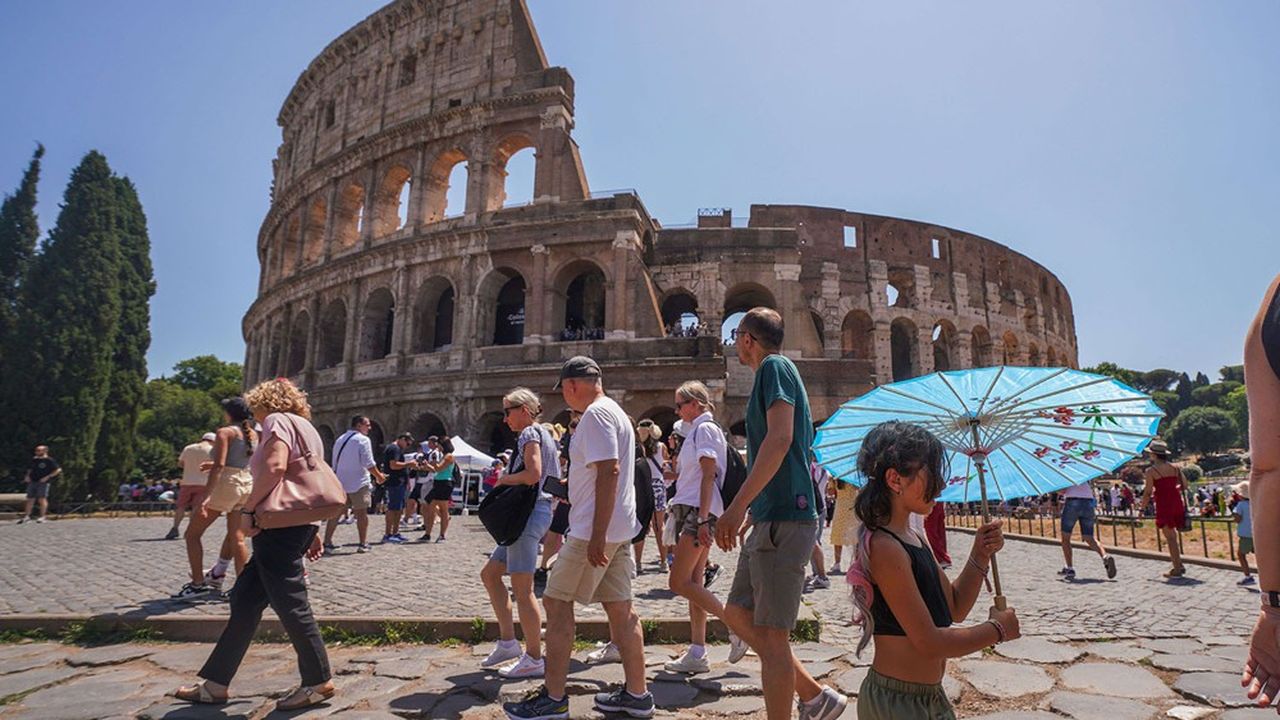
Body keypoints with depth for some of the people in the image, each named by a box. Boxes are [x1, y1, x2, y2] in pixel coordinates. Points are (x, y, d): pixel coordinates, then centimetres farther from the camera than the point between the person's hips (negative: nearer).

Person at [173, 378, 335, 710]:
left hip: (278, 524, -10)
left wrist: (246, 509, -16)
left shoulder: (278, 420, -5)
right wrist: (312, 531, 22)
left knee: (290, 604, -3)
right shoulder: (306, 428, 22)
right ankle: (215, 683, 22)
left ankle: (319, 682, 6)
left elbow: (275, 467, -24)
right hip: (297, 523, 10)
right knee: (245, 599, 14)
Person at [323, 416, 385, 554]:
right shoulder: (363, 440, -11)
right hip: (358, 482, -6)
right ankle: (363, 544, 7)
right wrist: (379, 475, -1)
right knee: (361, 513, 3)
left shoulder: (340, 439, 13)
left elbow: (336, 462, 16)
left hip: (339, 481, 6)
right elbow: (369, 463, -15)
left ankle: (327, 543, 5)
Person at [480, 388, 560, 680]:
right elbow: (550, 477, 19)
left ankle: (534, 659, 5)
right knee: (489, 573, 16)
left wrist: (505, 479, -6)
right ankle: (508, 642, 20)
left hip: (530, 511, -11)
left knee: (522, 588, -4)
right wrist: (508, 477, 13)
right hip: (533, 511, 11)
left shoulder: (529, 433, -9)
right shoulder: (544, 434, 20)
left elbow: (533, 473, -22)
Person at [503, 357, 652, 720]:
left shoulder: (595, 414, -14)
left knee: (556, 601, 1)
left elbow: (609, 471, -24)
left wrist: (596, 536, -25)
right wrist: (568, 486, 32)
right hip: (619, 530, 10)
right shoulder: (616, 412, 17)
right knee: (620, 608, 12)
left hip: (595, 530, -10)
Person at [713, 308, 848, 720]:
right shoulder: (775, 372, 20)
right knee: (737, 614, 15)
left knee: (771, 635, -3)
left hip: (782, 520, -10)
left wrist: (737, 506, -25)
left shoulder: (774, 367, -8)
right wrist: (749, 511, 25)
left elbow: (780, 438, -22)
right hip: (771, 519, 10)